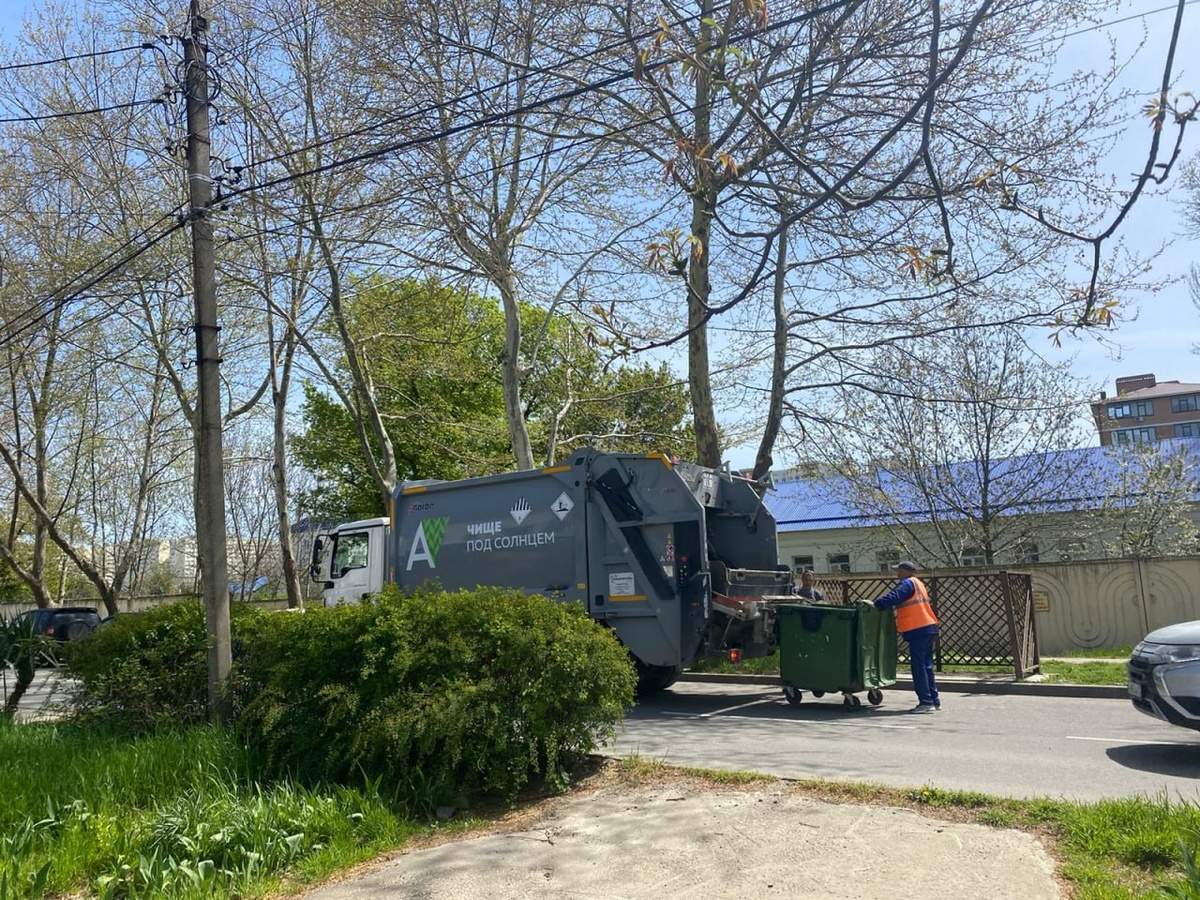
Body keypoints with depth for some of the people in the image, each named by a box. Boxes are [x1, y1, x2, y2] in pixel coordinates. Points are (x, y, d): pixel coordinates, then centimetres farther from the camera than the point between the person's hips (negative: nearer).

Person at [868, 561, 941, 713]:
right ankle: (934, 700, 18)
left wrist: (876, 604, -19)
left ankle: (926, 702, -5)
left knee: (919, 667, -6)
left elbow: (894, 597, -22)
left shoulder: (908, 583, -8)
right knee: (926, 667, 14)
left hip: (918, 631, -10)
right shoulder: (918, 583, 22)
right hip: (927, 629, 10)